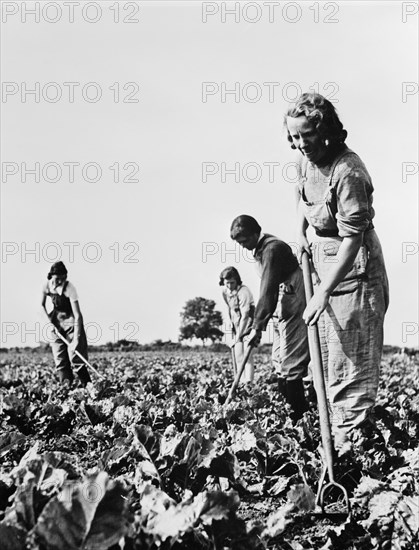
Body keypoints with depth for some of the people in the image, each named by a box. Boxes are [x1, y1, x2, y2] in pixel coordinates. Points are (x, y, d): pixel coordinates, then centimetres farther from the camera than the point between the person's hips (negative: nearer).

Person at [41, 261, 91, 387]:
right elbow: (42, 305, 8)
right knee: (59, 359, -1)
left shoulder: (69, 288, -25)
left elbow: (77, 315, -27)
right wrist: (48, 321, -7)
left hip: (71, 322, -5)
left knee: (75, 357, -13)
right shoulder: (47, 286, -10)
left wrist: (76, 338, -33)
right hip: (56, 322, 5)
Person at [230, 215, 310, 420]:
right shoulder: (260, 249, 12)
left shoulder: (273, 249, -19)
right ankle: (289, 407, 16)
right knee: (278, 360, 11)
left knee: (290, 364, -10)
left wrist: (257, 327, -27)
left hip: (293, 309, -10)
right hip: (281, 311, 10)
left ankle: (298, 415, -5)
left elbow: (268, 290, -25)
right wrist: (259, 322, 9)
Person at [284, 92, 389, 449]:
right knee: (326, 354, 17)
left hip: (353, 269, -9)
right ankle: (336, 436, 29)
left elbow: (352, 240, -28)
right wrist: (301, 230, 10)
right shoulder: (308, 160, 1)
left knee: (351, 361, -7)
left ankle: (350, 443, -1)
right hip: (323, 259, 10)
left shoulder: (347, 172, -25)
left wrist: (324, 293, -31)